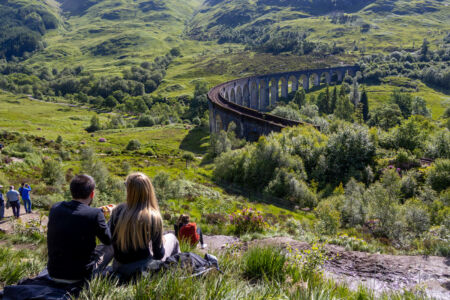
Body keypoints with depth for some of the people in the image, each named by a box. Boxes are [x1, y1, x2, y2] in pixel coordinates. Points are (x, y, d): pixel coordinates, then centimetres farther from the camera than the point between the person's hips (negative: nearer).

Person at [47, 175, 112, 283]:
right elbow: (108, 240, -4)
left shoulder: (55, 208, -4)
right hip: (79, 276, -5)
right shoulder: (95, 214, -19)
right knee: (109, 248, 19)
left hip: (54, 274, 5)